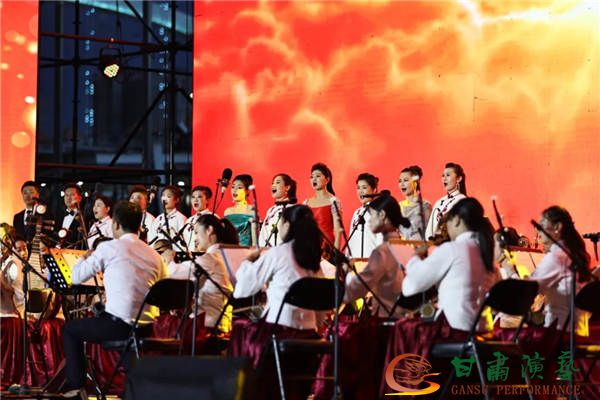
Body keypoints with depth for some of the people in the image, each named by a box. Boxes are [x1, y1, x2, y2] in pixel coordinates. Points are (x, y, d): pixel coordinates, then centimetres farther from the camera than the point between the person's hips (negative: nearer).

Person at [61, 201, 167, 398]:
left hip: (119, 326, -5)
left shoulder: (108, 248, -6)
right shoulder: (154, 254, 8)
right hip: (146, 328, 5)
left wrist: (84, 258, 24)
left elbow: (76, 277, 1)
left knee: (70, 329, 21)